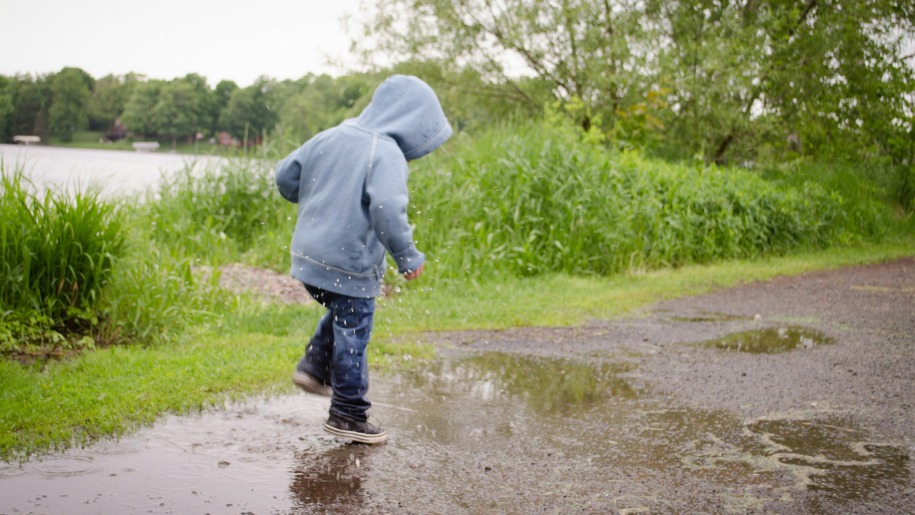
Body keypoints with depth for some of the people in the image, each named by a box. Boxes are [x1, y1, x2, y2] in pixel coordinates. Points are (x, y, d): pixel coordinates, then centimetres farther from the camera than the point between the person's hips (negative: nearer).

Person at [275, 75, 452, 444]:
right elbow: (387, 210, -29)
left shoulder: (330, 137, 7)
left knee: (341, 316, 30)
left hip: (309, 256, 7)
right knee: (352, 336, 6)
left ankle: (314, 366, 20)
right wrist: (408, 257, -18)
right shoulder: (388, 155, -15)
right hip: (349, 265, -7)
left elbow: (285, 175, 12)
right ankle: (348, 415, 15)